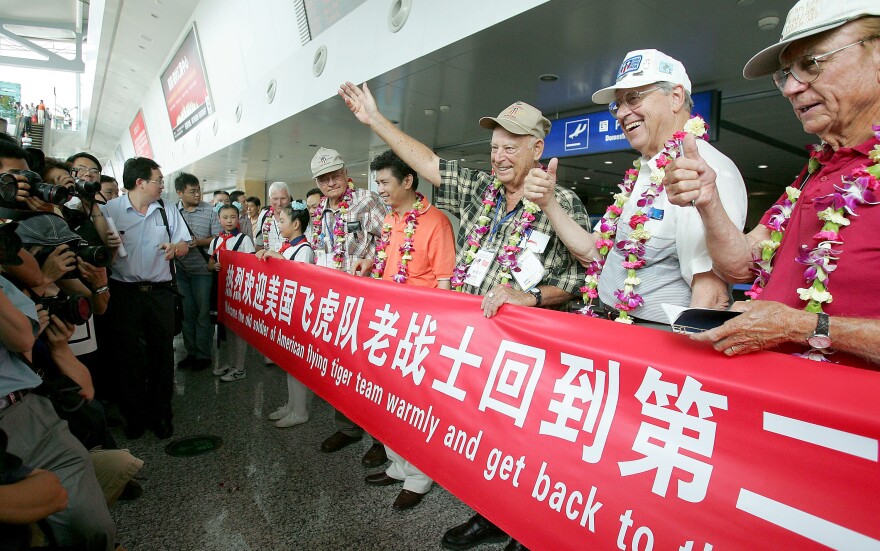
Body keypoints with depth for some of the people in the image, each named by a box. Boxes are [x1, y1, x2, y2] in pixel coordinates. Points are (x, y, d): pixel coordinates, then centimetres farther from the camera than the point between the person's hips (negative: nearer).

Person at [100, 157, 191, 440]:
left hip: (159, 292, 2)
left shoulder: (168, 212, 8)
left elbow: (184, 244, 10)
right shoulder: (109, 210, -2)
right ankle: (134, 416, 23)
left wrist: (175, 248, -12)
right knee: (128, 356, 7)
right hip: (124, 292, -2)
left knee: (162, 353, 7)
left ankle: (160, 414, 21)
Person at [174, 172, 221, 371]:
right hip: (179, 268, 2)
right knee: (187, 312, 11)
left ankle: (203, 354, 15)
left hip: (201, 267, -2)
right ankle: (191, 352, 23)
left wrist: (199, 242, -13)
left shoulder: (209, 210, -1)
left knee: (203, 312, 4)